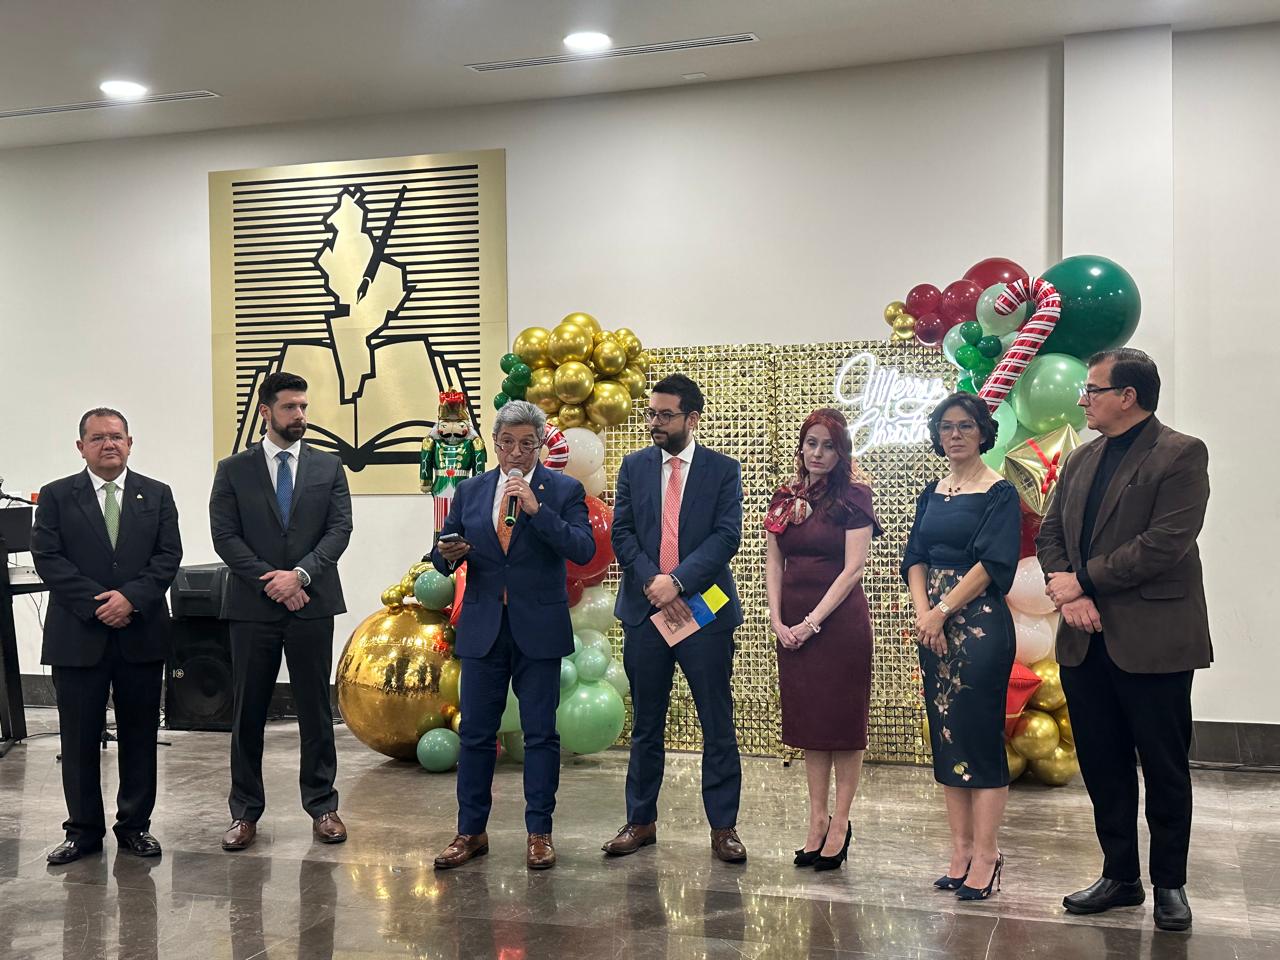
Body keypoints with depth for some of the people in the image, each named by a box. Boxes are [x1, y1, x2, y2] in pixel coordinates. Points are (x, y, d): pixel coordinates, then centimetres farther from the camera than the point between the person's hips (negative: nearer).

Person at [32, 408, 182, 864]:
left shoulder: (157, 495, 8)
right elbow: (47, 558, -4)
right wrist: (96, 603, -14)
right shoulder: (56, 497, 4)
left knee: (139, 733, 7)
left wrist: (131, 597, -15)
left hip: (141, 633, 1)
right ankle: (84, 829, 17)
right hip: (77, 636, -1)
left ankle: (135, 824, 19)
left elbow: (168, 556, 0)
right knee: (79, 737, 5)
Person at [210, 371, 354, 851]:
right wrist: (272, 581, -12)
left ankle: (322, 806, 16)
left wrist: (300, 573, -15)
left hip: (312, 604, 1)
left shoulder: (329, 467, 7)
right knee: (248, 711, 5)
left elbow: (339, 529, -1)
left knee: (315, 708, 6)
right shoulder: (233, 470, 4)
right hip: (253, 606, 0)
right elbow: (225, 536, -3)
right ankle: (245, 811, 15)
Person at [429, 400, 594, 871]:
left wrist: (537, 509, -21)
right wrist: (448, 554, -12)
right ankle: (471, 832, 17)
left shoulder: (564, 490, 0)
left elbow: (583, 550, -14)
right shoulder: (470, 491, 9)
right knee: (475, 733, 6)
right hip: (482, 628, 3)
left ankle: (539, 832, 15)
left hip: (538, 629, -2)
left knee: (540, 734, 4)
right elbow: (443, 553, 12)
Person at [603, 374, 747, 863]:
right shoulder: (634, 467, 9)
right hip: (644, 611, 2)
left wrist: (677, 581, -18)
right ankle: (641, 821, 22)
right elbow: (621, 533, 2)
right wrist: (653, 582, -13)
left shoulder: (723, 469, 2)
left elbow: (727, 535, -8)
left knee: (718, 725, 2)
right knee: (646, 726, 11)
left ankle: (723, 827, 11)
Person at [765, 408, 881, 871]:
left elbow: (853, 568, -12)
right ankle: (817, 821, 18)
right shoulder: (786, 498, 10)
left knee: (842, 720, 1)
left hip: (839, 620, -5)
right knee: (807, 719, 10)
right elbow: (774, 563, 9)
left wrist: (812, 622, -14)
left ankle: (840, 824, 9)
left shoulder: (852, 497, -5)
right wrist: (777, 620, -3)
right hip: (793, 624, 6)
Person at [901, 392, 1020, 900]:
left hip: (979, 624, -6)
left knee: (979, 733, -6)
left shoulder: (1000, 493, -4)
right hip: (934, 625, 6)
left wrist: (943, 611, -14)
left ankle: (986, 854, 1)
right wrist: (923, 612, -7)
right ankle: (961, 850, 15)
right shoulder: (932, 494, 14)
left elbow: (993, 562, -13)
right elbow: (915, 557, 9)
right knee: (945, 735, 8)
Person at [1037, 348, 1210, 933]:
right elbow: (1049, 534, 11)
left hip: (1151, 642, -6)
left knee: (1164, 769, 7)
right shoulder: (1082, 461, 13)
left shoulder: (1180, 455, -8)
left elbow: (1165, 544, -18)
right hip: (1087, 640, 6)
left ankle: (1170, 884, 21)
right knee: (1103, 768, 12)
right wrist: (1069, 593, -8)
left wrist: (1084, 580, -14)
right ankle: (1120, 877, 26)